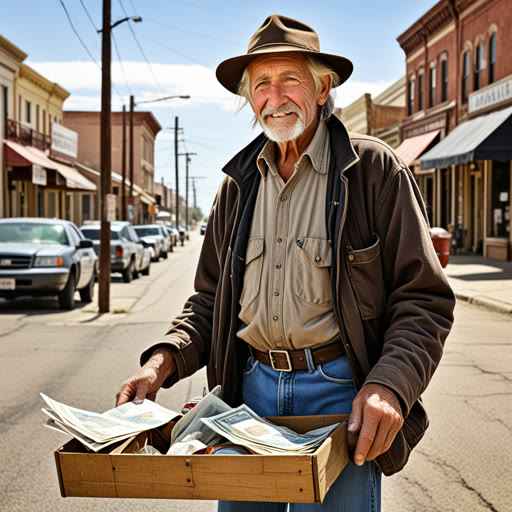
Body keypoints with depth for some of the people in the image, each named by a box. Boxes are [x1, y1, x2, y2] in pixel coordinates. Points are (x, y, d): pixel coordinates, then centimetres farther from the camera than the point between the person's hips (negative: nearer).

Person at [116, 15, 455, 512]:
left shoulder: (374, 169, -4)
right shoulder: (238, 184, 11)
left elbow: (423, 299, -6)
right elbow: (211, 297, 15)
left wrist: (389, 385, -22)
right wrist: (164, 361, -3)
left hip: (341, 392, -4)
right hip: (250, 387, 4)